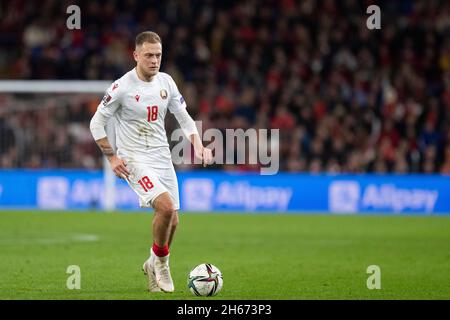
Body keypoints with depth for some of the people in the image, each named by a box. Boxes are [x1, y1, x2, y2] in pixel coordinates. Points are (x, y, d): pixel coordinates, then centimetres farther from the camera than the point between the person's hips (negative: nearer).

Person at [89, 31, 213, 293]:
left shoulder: (166, 82, 4)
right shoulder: (122, 87, -12)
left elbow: (183, 117, 13)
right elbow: (97, 122, -4)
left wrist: (198, 145, -2)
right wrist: (112, 157, -10)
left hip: (163, 158, 6)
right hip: (135, 159, -6)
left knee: (172, 221, 5)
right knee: (166, 206, -25)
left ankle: (154, 266, 30)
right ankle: (160, 261, -2)